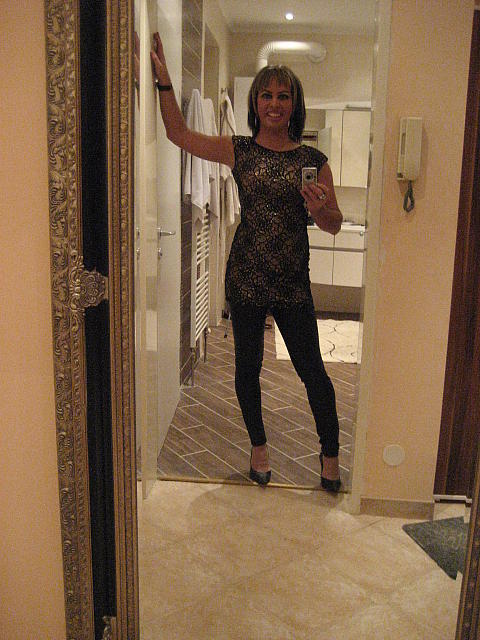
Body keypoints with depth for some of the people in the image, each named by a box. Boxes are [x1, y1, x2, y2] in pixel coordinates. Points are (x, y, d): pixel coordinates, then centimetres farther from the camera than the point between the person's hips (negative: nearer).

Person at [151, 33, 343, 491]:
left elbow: (334, 225, 5)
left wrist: (320, 208, -17)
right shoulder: (239, 151, 3)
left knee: (312, 371, 4)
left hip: (293, 281, -1)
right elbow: (179, 133, 6)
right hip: (246, 276, 1)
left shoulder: (313, 161, 2)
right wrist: (163, 79, 3)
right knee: (248, 367, 12)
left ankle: (330, 453, 24)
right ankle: (258, 446, 33)